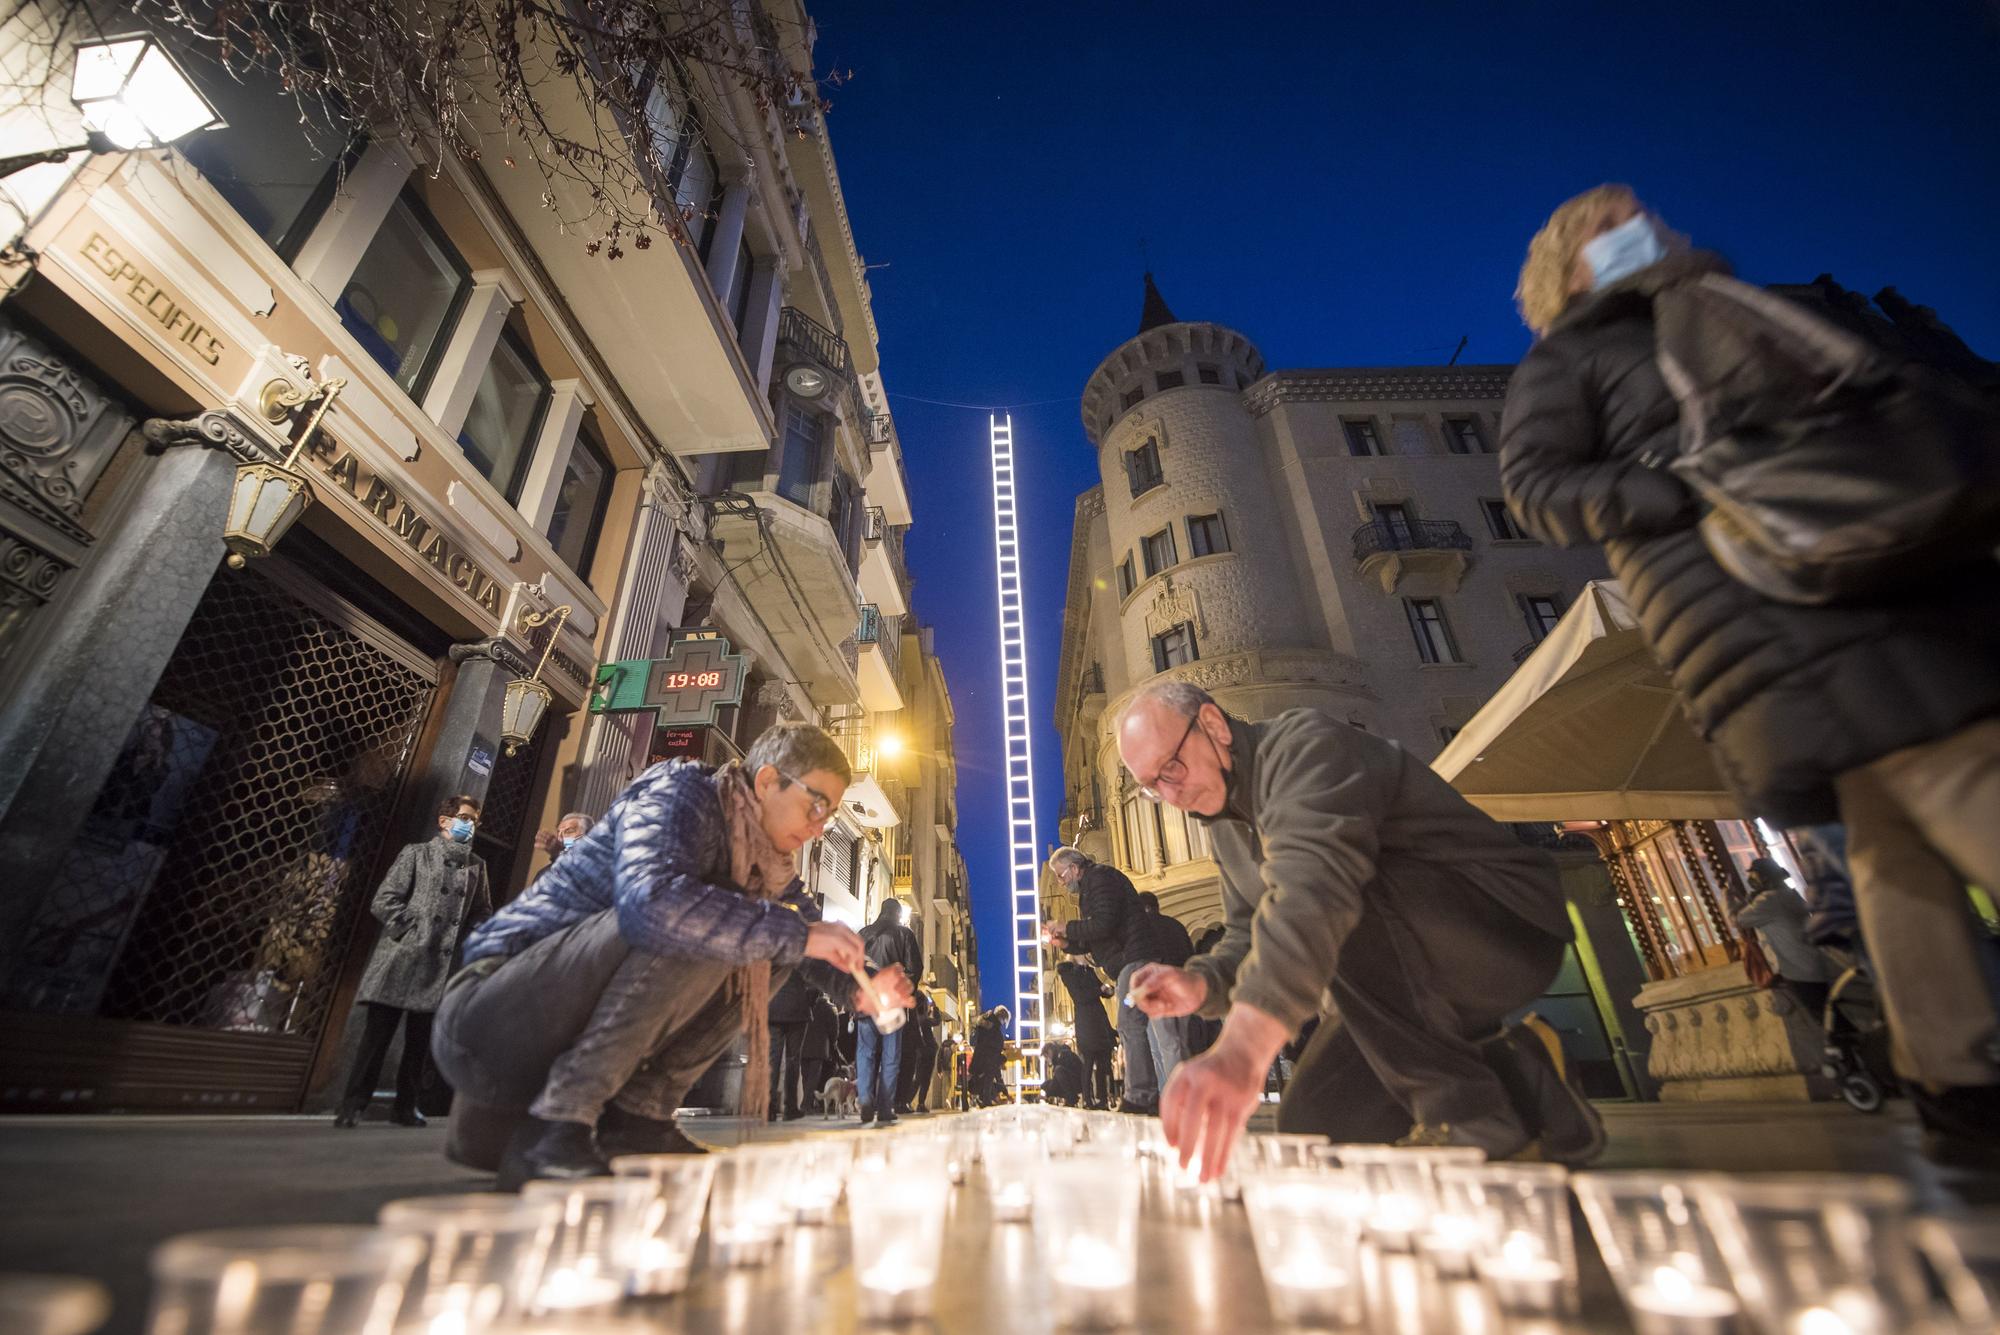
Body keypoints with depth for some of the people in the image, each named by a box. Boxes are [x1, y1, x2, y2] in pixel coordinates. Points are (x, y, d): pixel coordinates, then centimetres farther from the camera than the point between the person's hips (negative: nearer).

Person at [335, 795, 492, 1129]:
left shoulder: (476, 866, 12)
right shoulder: (416, 853, 2)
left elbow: (483, 912, 17)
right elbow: (383, 901, -3)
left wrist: (464, 940, 2)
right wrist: (412, 930, -9)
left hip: (441, 966, 3)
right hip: (401, 960, -3)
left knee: (420, 1042, 9)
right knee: (377, 1036, 0)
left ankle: (405, 1107, 20)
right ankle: (352, 1105, 13)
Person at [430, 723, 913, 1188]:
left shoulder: (767, 864, 6)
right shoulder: (679, 790, -18)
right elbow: (650, 900, -37)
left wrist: (857, 989, -6)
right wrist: (795, 932, -32)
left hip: (579, 1035, 8)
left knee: (771, 947, -2)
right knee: (686, 928, -30)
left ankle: (637, 1113, -2)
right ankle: (551, 1127, -19)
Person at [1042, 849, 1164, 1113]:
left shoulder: (1101, 877, -9)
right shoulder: (1088, 888, 22)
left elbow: (1104, 925, -22)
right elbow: (1094, 940, 25)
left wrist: (1067, 928, -10)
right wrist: (1064, 943, 10)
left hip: (1134, 958, -11)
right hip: (1129, 964, 11)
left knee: (1130, 1025, -13)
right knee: (1134, 1027, 9)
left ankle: (1138, 1097, -12)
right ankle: (1152, 1095, 12)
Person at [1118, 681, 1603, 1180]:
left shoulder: (1304, 743, -23)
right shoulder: (1226, 829, 7)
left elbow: (1314, 881, -42)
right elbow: (1247, 938, 8)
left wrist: (1243, 1044, -53)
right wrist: (1201, 984, -15)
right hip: (1421, 989, 9)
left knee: (1343, 896, -35)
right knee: (1308, 1124, 1)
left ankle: (1469, 1113, -16)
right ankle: (1507, 1074, 12)